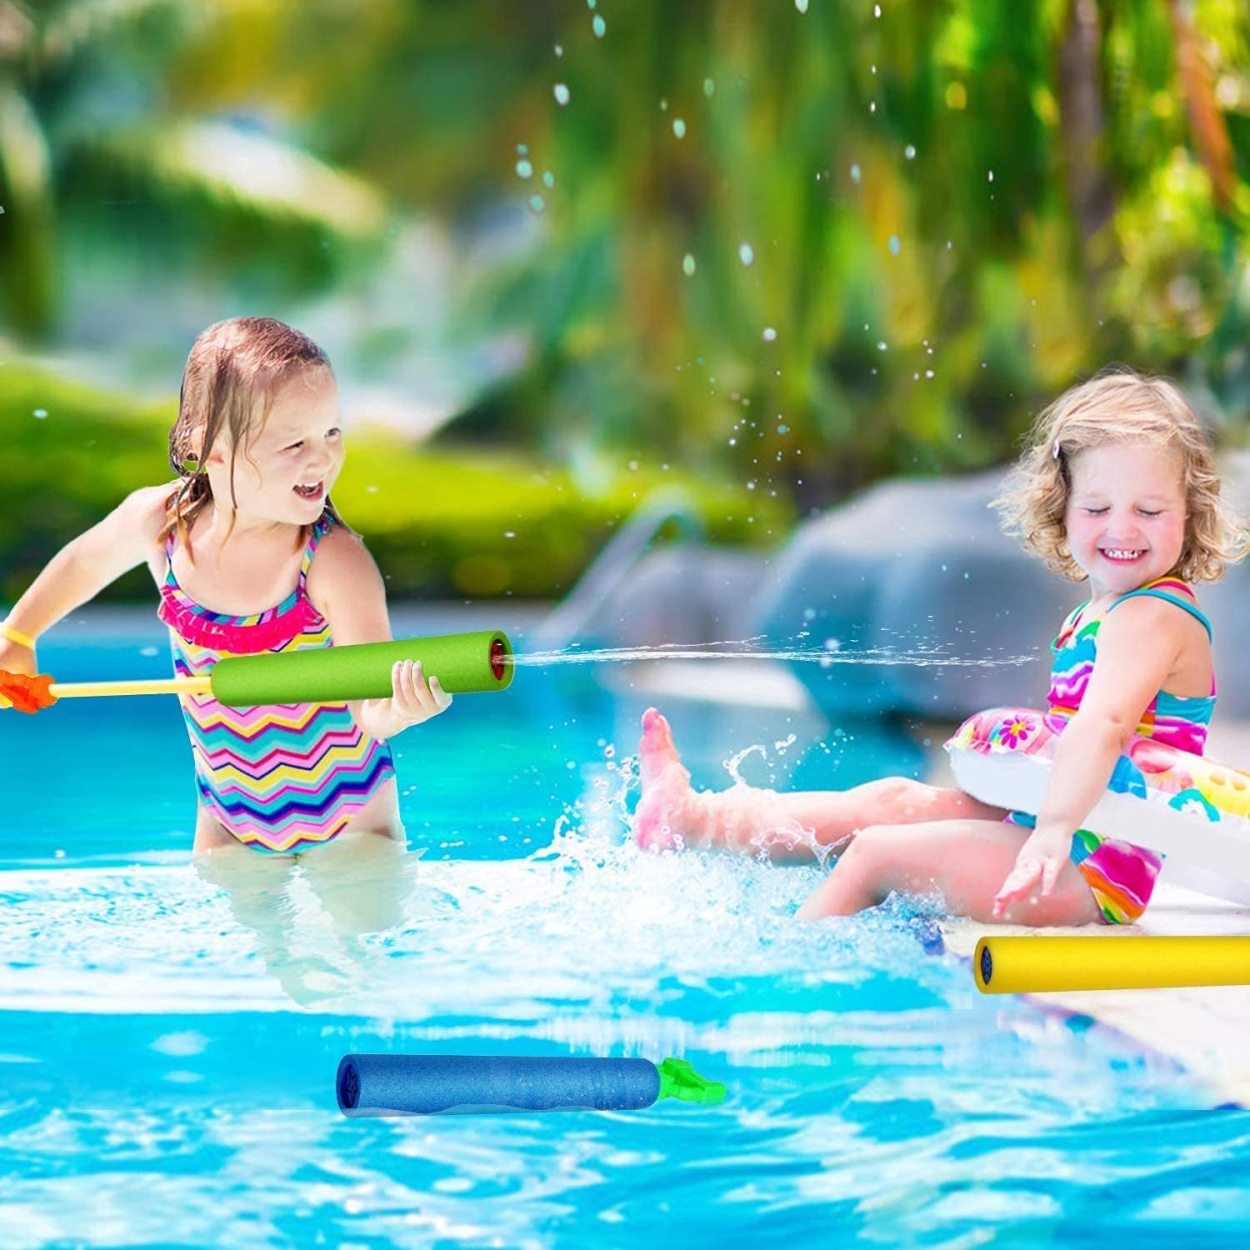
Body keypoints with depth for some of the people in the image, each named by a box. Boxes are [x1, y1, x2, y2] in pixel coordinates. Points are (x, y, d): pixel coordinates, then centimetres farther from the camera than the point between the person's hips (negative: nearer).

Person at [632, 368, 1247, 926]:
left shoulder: (1151, 619, -19)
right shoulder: (1094, 615, 13)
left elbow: (1102, 725, -36)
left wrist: (1053, 831, -47)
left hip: (1104, 875, -10)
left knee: (879, 852, -9)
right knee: (898, 799, 13)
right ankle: (695, 817, 17)